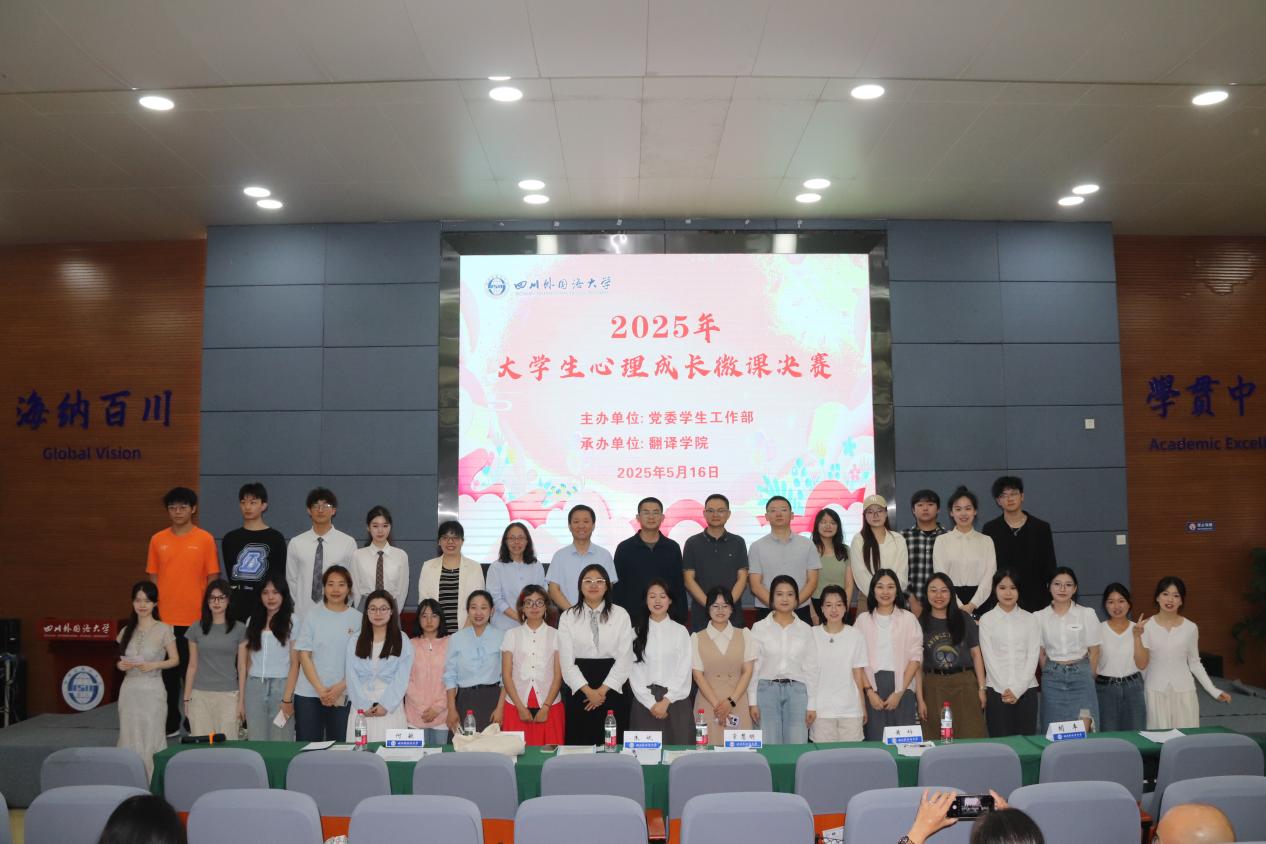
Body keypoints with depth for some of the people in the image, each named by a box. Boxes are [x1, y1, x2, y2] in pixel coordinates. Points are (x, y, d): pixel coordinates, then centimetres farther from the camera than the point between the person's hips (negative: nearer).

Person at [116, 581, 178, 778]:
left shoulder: (163, 629, -3)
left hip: (152, 690, -4)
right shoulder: (126, 631, 9)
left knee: (151, 740, -4)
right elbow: (121, 659, 19)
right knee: (130, 740, 5)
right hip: (129, 690, 4)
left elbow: (175, 659, -1)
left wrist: (155, 665, -17)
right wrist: (120, 665, -3)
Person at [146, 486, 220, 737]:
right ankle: (170, 724, 20)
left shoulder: (205, 539, -2)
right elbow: (153, 578, 10)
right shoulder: (157, 540, 5)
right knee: (167, 672, 8)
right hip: (165, 618, 2)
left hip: (196, 619, -2)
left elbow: (212, 578, 0)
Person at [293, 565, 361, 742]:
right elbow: (304, 655, 1)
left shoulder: (358, 619, 1)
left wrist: (340, 687, -10)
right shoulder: (312, 617, 4)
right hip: (309, 694, 1)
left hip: (344, 695, 0)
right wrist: (320, 688, -8)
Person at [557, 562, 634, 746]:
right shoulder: (567, 617, 4)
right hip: (579, 692, 0)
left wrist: (603, 690, -8)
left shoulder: (621, 615, 3)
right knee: (579, 744, 1)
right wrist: (588, 691, -9)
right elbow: (566, 660, -1)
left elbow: (624, 658, -1)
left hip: (612, 691, 0)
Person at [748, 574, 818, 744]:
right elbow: (753, 666, 2)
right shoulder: (759, 628, 3)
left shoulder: (805, 629, 7)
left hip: (797, 691, 1)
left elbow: (811, 668, 7)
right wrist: (752, 701, -2)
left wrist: (812, 705, 3)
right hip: (767, 690, -1)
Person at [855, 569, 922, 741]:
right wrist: (869, 691, -8)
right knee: (875, 741, -2)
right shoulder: (863, 620, 7)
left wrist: (899, 692, -7)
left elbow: (915, 657, 1)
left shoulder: (908, 618, 6)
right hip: (872, 689, 0)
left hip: (902, 689, 0)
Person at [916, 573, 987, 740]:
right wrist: (920, 698, -3)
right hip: (933, 687, 0)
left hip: (965, 684, 1)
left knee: (971, 740, -1)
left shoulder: (964, 619, 6)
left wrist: (981, 688, 0)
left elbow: (976, 654, 8)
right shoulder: (920, 623, 2)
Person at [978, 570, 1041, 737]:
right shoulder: (986, 619, 3)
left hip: (1026, 689, 1)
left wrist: (1017, 689, -7)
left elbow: (1033, 656, 1)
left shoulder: (1030, 619, 7)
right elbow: (989, 657, -1)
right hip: (997, 690, -1)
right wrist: (1004, 689, -9)